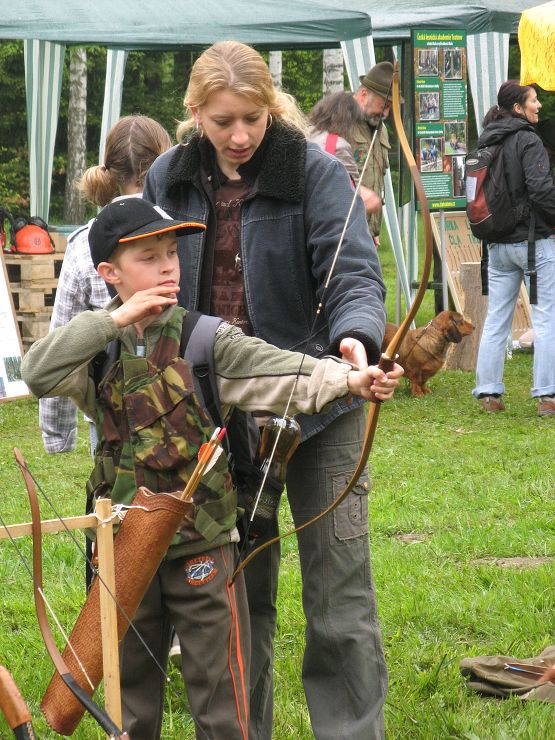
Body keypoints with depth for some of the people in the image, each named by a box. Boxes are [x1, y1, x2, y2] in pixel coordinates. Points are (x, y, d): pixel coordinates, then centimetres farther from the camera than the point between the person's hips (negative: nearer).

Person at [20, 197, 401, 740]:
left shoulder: (202, 338, -5)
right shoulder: (94, 346, 0)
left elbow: (273, 370, -16)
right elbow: (37, 374, -17)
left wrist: (348, 379, -33)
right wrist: (114, 320, -20)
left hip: (203, 542, -2)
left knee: (219, 688, 3)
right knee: (130, 678, 16)